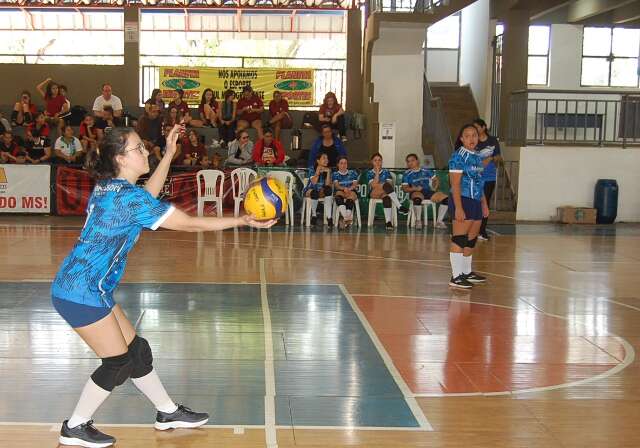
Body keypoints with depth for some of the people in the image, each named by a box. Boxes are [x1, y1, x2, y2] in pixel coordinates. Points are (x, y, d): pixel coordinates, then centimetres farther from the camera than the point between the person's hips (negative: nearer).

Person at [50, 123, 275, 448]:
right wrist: (242, 221, -13)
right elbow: (190, 224, -19)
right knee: (118, 363, 1)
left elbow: (147, 198, 26)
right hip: (82, 294, -9)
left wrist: (169, 154, 21)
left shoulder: (109, 188, 5)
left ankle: (168, 413, 29)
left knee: (137, 351, 16)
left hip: (91, 289, 9)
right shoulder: (127, 196, -21)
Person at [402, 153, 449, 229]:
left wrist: (434, 188, 3)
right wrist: (415, 188, -13)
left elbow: (436, 180, 22)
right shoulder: (407, 174, 9)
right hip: (416, 192, -4)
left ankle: (439, 221, -11)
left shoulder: (426, 171, 16)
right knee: (417, 198, -42)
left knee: (445, 198, -18)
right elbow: (404, 188, 3)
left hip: (428, 191, 4)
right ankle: (418, 221, -23)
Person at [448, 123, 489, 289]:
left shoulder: (477, 157, 14)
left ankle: (467, 272, 27)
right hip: (462, 201, -8)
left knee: (471, 240, 15)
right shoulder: (458, 157, -11)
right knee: (459, 239, -7)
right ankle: (456, 276, -5)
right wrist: (458, 208, -21)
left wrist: (484, 204, 19)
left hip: (476, 202, 8)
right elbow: (455, 184, -16)